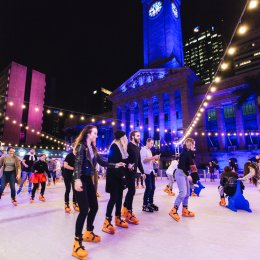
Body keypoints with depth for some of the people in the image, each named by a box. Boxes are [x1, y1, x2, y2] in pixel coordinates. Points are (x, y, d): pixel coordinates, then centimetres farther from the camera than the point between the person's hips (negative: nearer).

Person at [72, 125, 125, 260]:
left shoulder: (93, 149, 12)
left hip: (89, 180, 9)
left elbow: (101, 162, 12)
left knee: (94, 207, 14)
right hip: (81, 180, -8)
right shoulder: (81, 146, -10)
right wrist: (77, 179, -33)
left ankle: (88, 233, 34)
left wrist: (115, 165, 7)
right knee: (84, 210, -10)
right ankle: (77, 243, 2)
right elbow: (77, 163, -22)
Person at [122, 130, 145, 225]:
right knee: (132, 191, -7)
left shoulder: (138, 147, 17)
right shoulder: (129, 145, -10)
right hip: (129, 172, -9)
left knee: (130, 190, 15)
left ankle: (125, 209, 30)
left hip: (133, 172, 9)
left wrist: (142, 172, 19)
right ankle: (129, 214, 4)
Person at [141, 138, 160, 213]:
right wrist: (153, 157, -18)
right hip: (146, 172, -9)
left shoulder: (149, 151, 20)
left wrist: (155, 159, 6)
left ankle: (150, 203, 20)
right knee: (148, 188, -7)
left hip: (151, 171, 9)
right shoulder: (143, 149, -7)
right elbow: (144, 159, -17)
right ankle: (145, 205, 2)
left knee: (153, 187, 9)